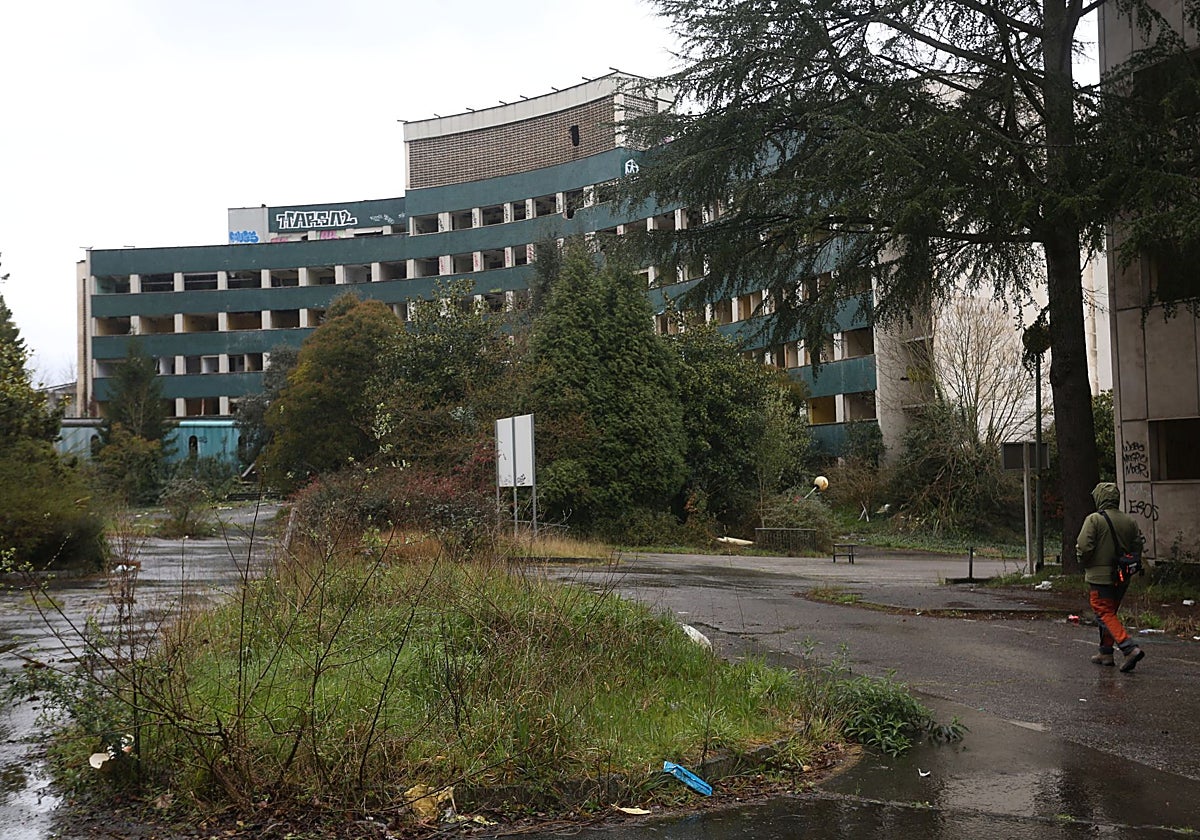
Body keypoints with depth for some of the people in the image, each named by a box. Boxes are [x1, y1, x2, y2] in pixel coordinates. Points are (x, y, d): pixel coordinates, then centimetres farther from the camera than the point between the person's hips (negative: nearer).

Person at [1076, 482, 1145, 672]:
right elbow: (1138, 544, 8)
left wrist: (1085, 564, 0)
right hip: (1122, 578, 7)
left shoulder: (1094, 520, -14)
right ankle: (1106, 653, 24)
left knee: (1105, 615, -4)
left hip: (1099, 576, -7)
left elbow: (1084, 547, -20)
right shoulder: (1129, 520, 5)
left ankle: (1130, 648, -20)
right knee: (1110, 612, 19)